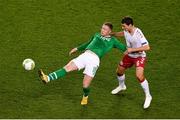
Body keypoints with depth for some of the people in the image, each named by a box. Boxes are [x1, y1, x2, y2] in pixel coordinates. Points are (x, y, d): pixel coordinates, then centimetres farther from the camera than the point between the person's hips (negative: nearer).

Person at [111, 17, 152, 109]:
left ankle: (148, 96, -5)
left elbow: (147, 47, -36)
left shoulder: (138, 33, -32)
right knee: (119, 71, 18)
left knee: (139, 76, -25)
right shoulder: (126, 31, -11)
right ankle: (122, 86, 51)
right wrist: (111, 34, 0)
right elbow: (122, 33, 16)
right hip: (129, 56, 7)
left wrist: (132, 49, -35)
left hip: (139, 56, -7)